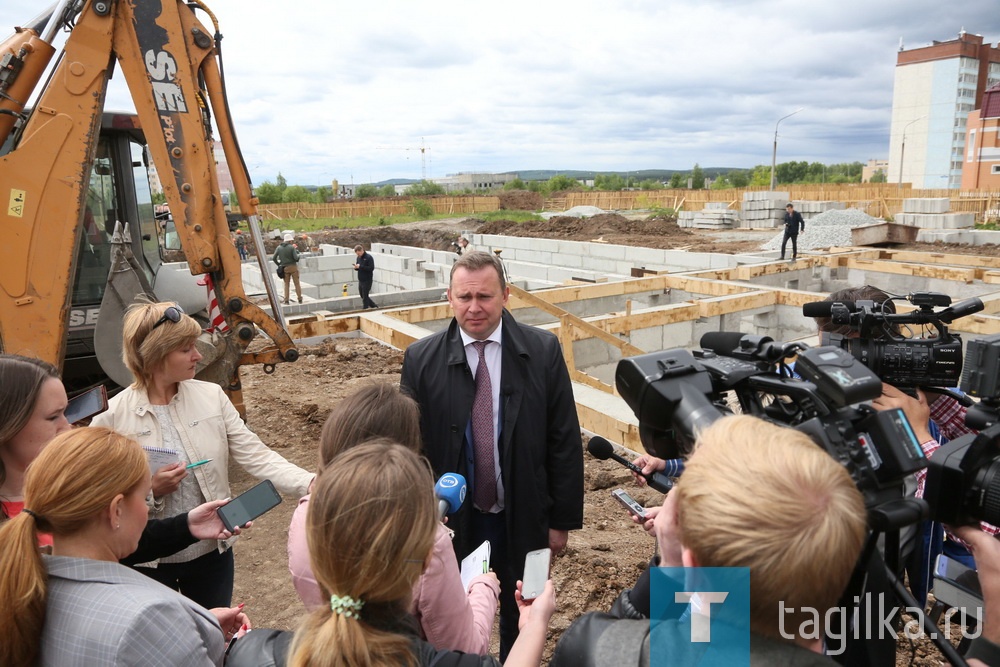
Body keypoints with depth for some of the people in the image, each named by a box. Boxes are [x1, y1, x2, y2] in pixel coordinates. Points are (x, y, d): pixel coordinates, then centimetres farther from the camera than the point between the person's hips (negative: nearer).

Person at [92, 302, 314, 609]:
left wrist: (311, 484, -24)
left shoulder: (211, 396, -7)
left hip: (213, 551, 3)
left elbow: (256, 456, -12)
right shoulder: (112, 417, -14)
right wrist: (150, 491, -25)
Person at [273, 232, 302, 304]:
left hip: (284, 268, 3)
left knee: (286, 284, 12)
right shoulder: (292, 247, -10)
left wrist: (279, 265, 12)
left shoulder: (278, 248, 1)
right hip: (293, 267, -3)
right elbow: (296, 258, -15)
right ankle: (300, 299, 8)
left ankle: (286, 300, 5)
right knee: (297, 283, 7)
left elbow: (274, 258, -1)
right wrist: (297, 252, 5)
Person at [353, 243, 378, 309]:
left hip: (367, 281, -8)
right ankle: (374, 306, 29)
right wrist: (356, 267, -6)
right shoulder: (359, 258, 10)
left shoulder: (369, 257, -13)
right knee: (363, 296, 16)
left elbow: (371, 268, -22)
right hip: (360, 281, 8)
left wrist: (360, 266, -24)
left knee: (365, 297, -3)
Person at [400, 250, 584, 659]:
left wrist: (563, 519, -3)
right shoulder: (421, 360, -9)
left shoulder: (542, 351, -10)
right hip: (453, 521, 0)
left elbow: (565, 441, -5)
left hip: (523, 519, 1)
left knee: (521, 620, 21)